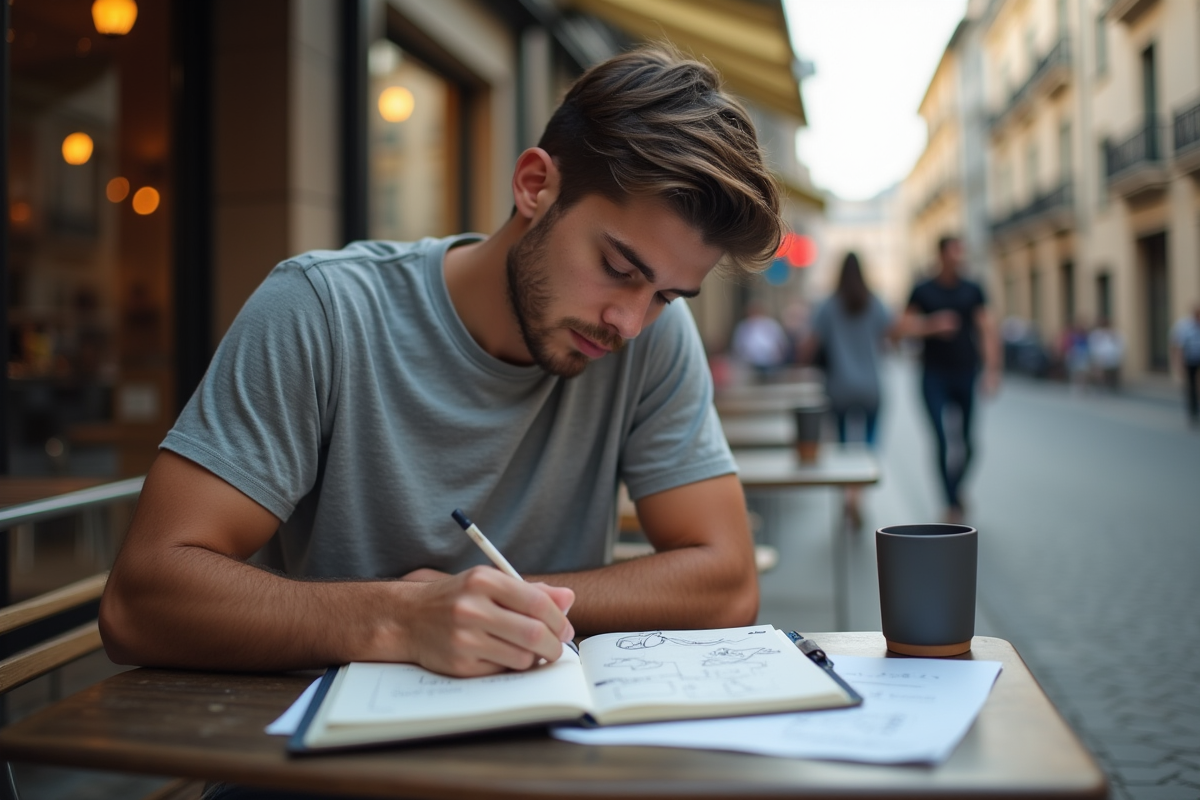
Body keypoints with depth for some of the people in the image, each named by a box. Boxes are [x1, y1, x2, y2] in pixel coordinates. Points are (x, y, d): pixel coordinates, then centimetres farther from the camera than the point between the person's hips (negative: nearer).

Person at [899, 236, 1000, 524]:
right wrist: (934, 325, -16)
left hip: (965, 372, 2)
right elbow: (905, 327, 1)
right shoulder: (923, 291, 3)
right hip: (935, 375, -2)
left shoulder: (973, 291, 7)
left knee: (967, 443, 7)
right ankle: (952, 503, -3)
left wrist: (991, 369, -2)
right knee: (943, 441, -9)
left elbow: (986, 330, 6)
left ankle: (955, 486, 34)